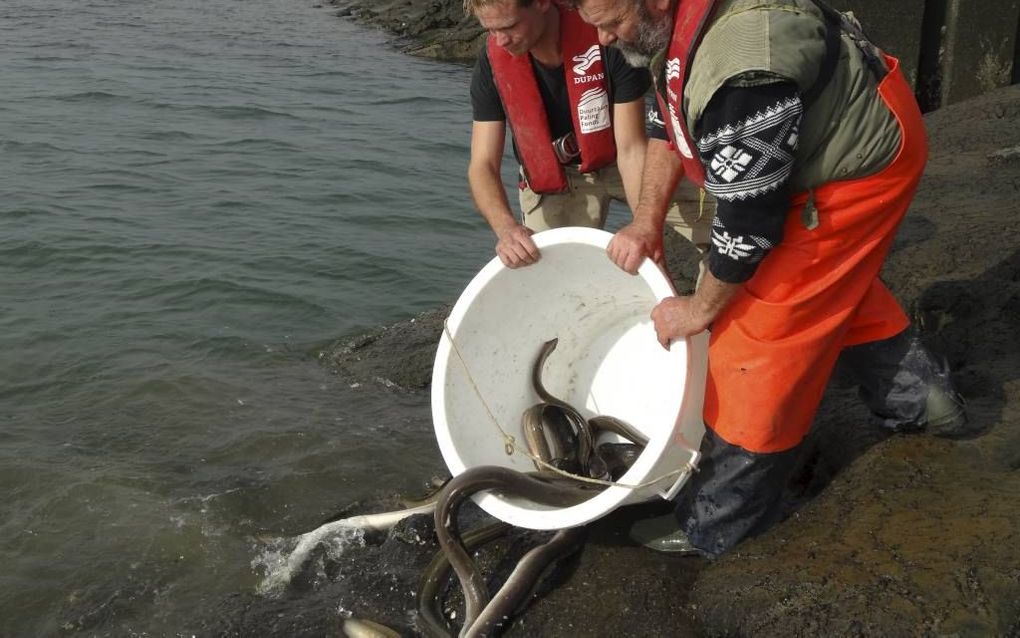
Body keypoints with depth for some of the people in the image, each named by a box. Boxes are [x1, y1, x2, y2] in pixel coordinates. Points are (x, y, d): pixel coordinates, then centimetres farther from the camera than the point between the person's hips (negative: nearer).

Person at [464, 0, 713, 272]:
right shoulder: (492, 63, -21)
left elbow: (631, 149, -27)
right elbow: (482, 165, -20)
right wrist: (506, 227, -40)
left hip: (619, 162, -1)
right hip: (554, 175, 1)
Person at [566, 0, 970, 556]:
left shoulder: (740, 74, -39)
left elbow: (748, 225, -29)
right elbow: (670, 122, 6)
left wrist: (700, 310, -14)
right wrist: (645, 221, -4)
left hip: (859, 173, -10)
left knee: (762, 335, -5)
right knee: (842, 290, 28)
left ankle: (714, 526, 8)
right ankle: (921, 401, 49)